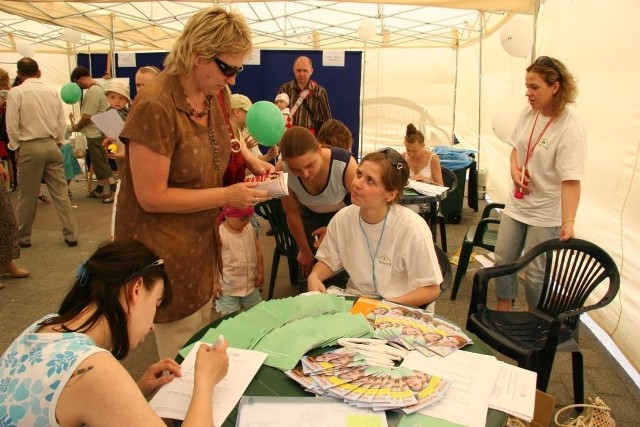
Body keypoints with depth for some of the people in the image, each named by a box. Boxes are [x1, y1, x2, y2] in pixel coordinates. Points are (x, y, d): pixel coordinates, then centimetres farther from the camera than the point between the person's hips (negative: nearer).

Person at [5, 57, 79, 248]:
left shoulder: (15, 93, -8)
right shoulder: (53, 92, 2)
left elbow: (12, 126, -9)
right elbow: (62, 122, 5)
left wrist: (16, 147, 5)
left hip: (29, 147, -3)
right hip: (51, 145, 3)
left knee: (27, 196, 9)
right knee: (60, 193, 7)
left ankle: (23, 237, 22)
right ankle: (71, 235, 8)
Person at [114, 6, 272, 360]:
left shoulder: (214, 96, 2)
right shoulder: (156, 106, -25)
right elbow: (152, 197, -23)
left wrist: (249, 164, 0)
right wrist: (226, 195, -21)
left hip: (201, 242, 8)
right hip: (165, 252, -8)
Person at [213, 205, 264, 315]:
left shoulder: (249, 228, -1)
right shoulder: (219, 234, -19)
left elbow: (257, 251, 9)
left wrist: (260, 272, 5)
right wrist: (214, 282, -13)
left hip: (250, 285, 6)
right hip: (227, 288, -5)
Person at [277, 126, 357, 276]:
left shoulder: (345, 164, -41)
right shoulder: (282, 171, -32)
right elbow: (292, 213, -14)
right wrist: (305, 250, -3)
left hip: (341, 213, -2)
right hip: (308, 212, 2)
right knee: (306, 265, 3)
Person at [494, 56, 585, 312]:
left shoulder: (569, 128, -21)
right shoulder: (528, 114, -2)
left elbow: (571, 180, -25)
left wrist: (568, 222, -33)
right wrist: (514, 168, -6)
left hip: (546, 212, -6)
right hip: (517, 203, 6)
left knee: (535, 271, 4)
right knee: (503, 260, 12)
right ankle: (502, 314, 30)